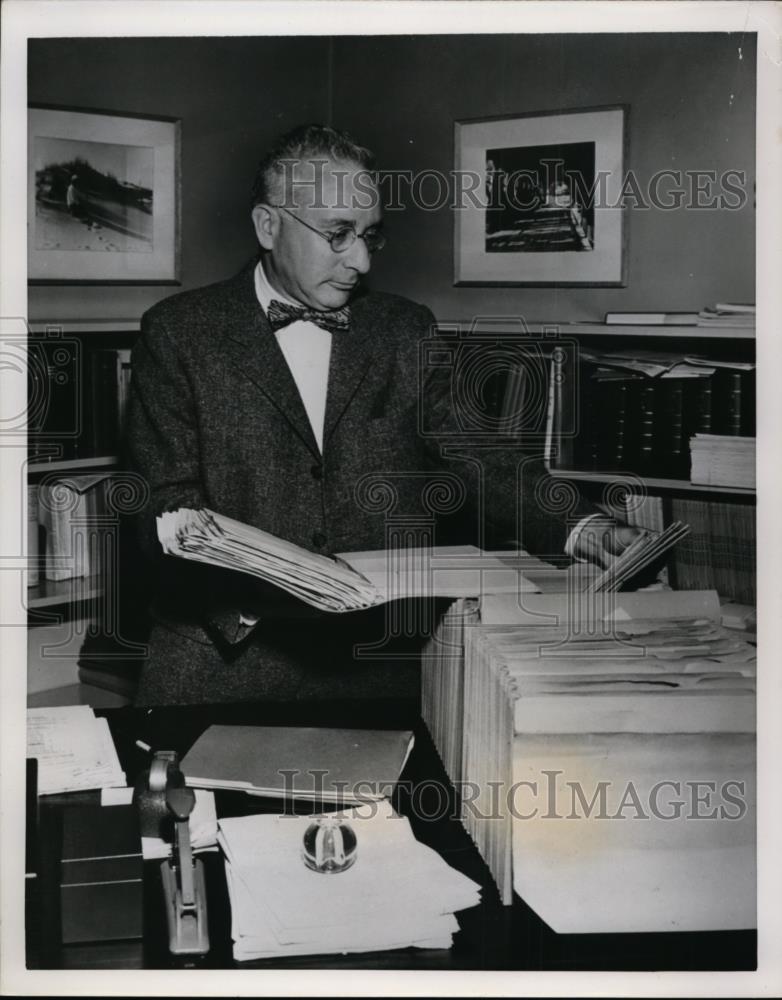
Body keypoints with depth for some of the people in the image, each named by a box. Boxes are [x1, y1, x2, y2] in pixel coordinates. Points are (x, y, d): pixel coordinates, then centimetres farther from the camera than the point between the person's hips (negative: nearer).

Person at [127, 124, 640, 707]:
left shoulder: (408, 331, 12)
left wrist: (579, 528, -13)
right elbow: (169, 504, -2)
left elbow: (473, 460, 6)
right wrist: (249, 596, -21)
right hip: (230, 653, -2)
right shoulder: (179, 332, 3)